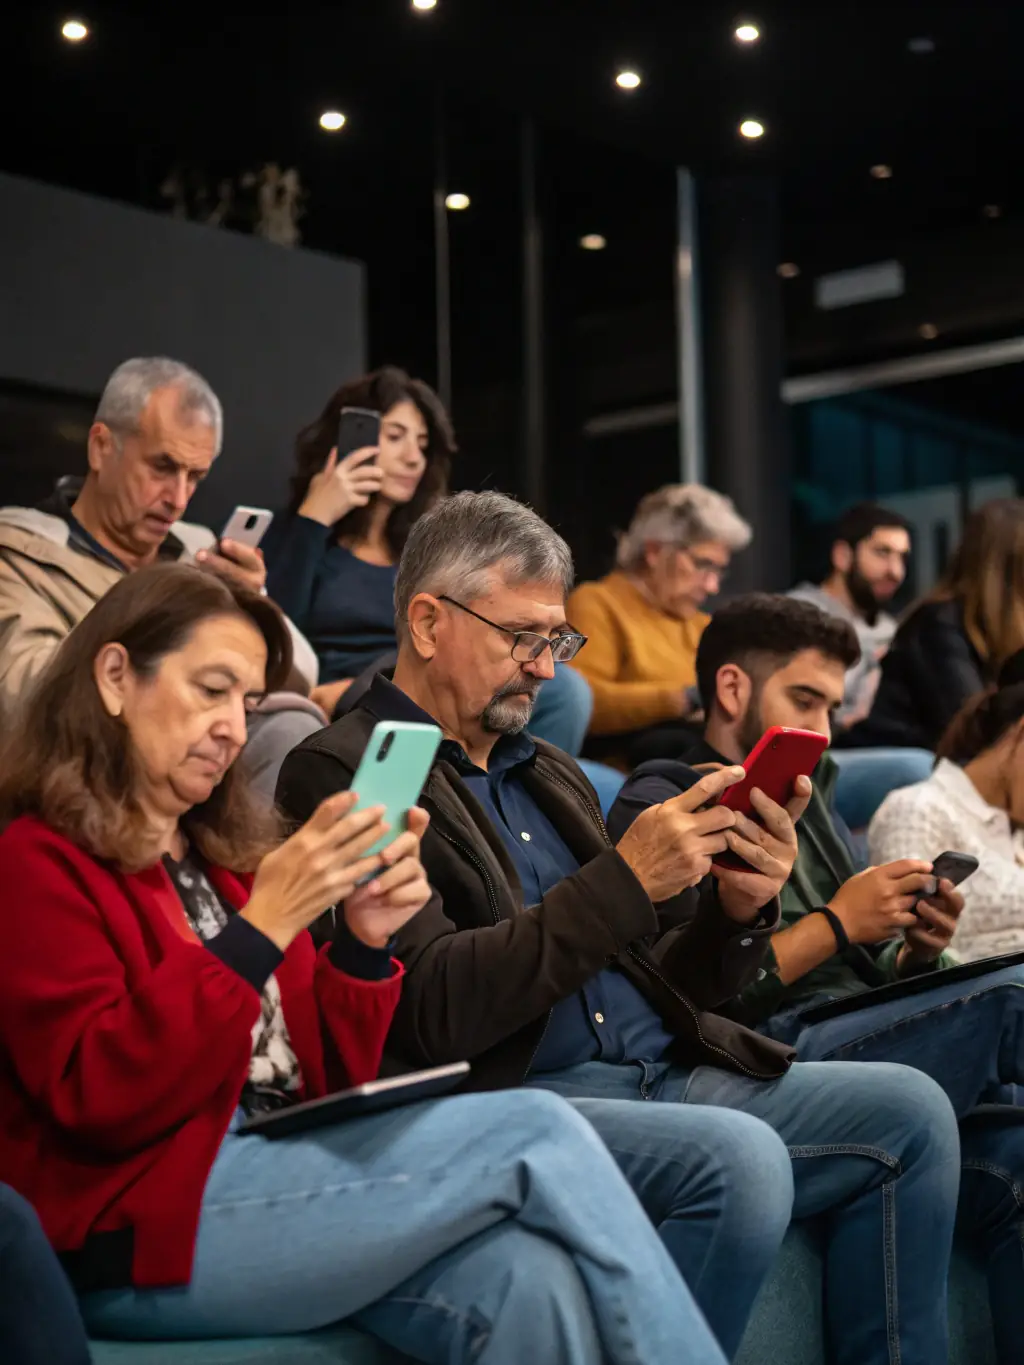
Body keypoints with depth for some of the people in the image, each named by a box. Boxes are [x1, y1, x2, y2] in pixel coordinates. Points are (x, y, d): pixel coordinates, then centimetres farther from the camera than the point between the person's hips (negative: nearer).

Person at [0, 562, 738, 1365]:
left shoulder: (225, 855, 21)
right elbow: (101, 1097, -14)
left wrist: (365, 944, 0)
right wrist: (262, 927, -19)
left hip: (294, 1178, 6)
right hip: (147, 1234, -6)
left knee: (532, 1281, -26)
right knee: (533, 1135, -19)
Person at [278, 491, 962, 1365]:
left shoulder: (552, 775, 21)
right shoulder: (342, 772, -5)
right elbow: (433, 1013, -17)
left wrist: (735, 909, 1)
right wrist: (625, 881, -18)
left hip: (670, 1077, 8)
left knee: (909, 1110, -5)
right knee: (739, 1153, -30)